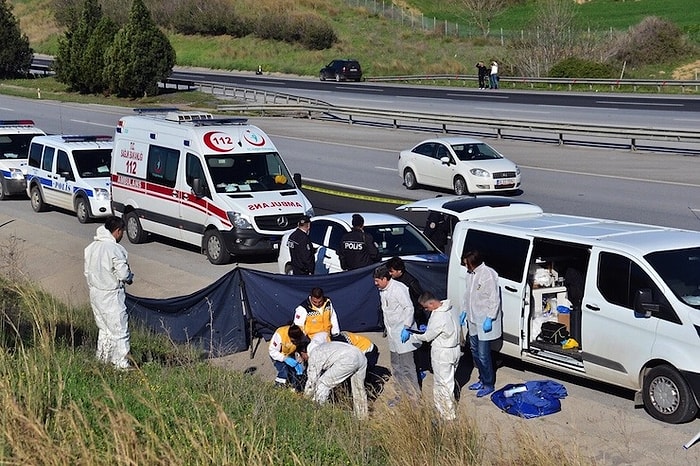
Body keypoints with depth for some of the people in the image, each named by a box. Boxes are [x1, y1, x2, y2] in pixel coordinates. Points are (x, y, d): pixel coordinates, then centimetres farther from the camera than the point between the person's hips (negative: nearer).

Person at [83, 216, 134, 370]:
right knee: (119, 330, 1)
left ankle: (103, 357, 29)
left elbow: (88, 272, 11)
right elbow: (123, 274, -19)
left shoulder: (91, 247, 5)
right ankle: (121, 363, 5)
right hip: (111, 296, -8)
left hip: (95, 293, 8)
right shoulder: (116, 249, -20)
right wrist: (130, 278, 2)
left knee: (104, 328, 21)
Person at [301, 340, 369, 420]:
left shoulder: (313, 356, 11)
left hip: (347, 359, -9)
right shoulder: (321, 347, 36)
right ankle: (362, 418, 34)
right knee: (358, 390, 24)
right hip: (361, 356, 9)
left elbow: (312, 381, 13)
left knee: (322, 386, 4)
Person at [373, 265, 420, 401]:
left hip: (402, 332, -10)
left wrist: (406, 327, -23)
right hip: (392, 333, 10)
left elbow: (409, 308, -19)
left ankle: (415, 396, -4)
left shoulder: (398, 288, -16)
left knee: (407, 365, -9)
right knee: (395, 365, 15)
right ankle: (402, 394, 26)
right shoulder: (382, 291, 11)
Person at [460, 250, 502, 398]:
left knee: (483, 355, -4)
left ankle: (488, 384, 11)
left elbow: (494, 299, -19)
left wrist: (490, 319, -21)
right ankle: (482, 379, 33)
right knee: (475, 352, 18)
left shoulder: (488, 274, -20)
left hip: (485, 322, -9)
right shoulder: (470, 274, 6)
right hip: (473, 320, 9)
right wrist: (464, 311, 16)